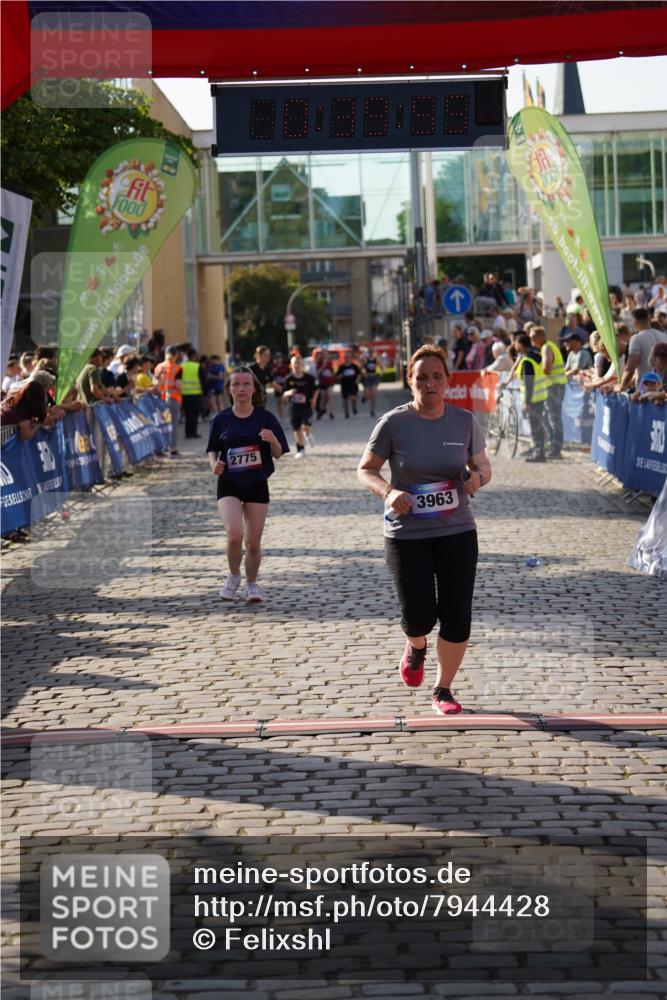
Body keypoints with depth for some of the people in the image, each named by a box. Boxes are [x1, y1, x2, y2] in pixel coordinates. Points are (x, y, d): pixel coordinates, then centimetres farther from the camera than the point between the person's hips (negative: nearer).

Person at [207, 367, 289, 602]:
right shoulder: (221, 420, -1)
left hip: (257, 485, 1)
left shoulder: (265, 418, -3)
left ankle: (251, 583, 29)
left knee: (253, 542, 4)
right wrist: (214, 463, -12)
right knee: (234, 535, -19)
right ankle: (233, 576, 8)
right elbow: (212, 450, 10)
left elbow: (279, 454, 1)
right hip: (229, 485, -1)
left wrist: (273, 440, -21)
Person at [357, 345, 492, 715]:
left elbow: (483, 466, 12)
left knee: (457, 616, -1)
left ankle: (443, 689, 19)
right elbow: (365, 470, 0)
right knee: (419, 616, -6)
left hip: (457, 532, 2)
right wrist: (388, 491, -20)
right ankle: (416, 647, 33)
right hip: (407, 534, -2)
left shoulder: (464, 422, 0)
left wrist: (478, 478, -13)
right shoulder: (394, 423, -7)